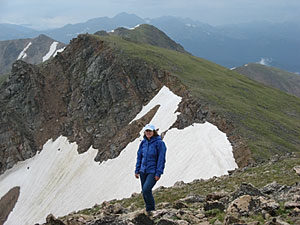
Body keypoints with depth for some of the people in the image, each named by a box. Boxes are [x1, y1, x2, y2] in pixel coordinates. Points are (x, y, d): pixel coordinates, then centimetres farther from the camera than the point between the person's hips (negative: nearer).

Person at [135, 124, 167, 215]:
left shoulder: (159, 143, -11)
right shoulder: (143, 143, 6)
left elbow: (161, 159, -12)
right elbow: (139, 157, 13)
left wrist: (158, 173, -15)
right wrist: (137, 170, 9)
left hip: (153, 172, -6)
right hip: (143, 171, 6)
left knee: (146, 189, -17)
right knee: (144, 192, 11)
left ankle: (151, 208, 5)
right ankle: (148, 210, 29)